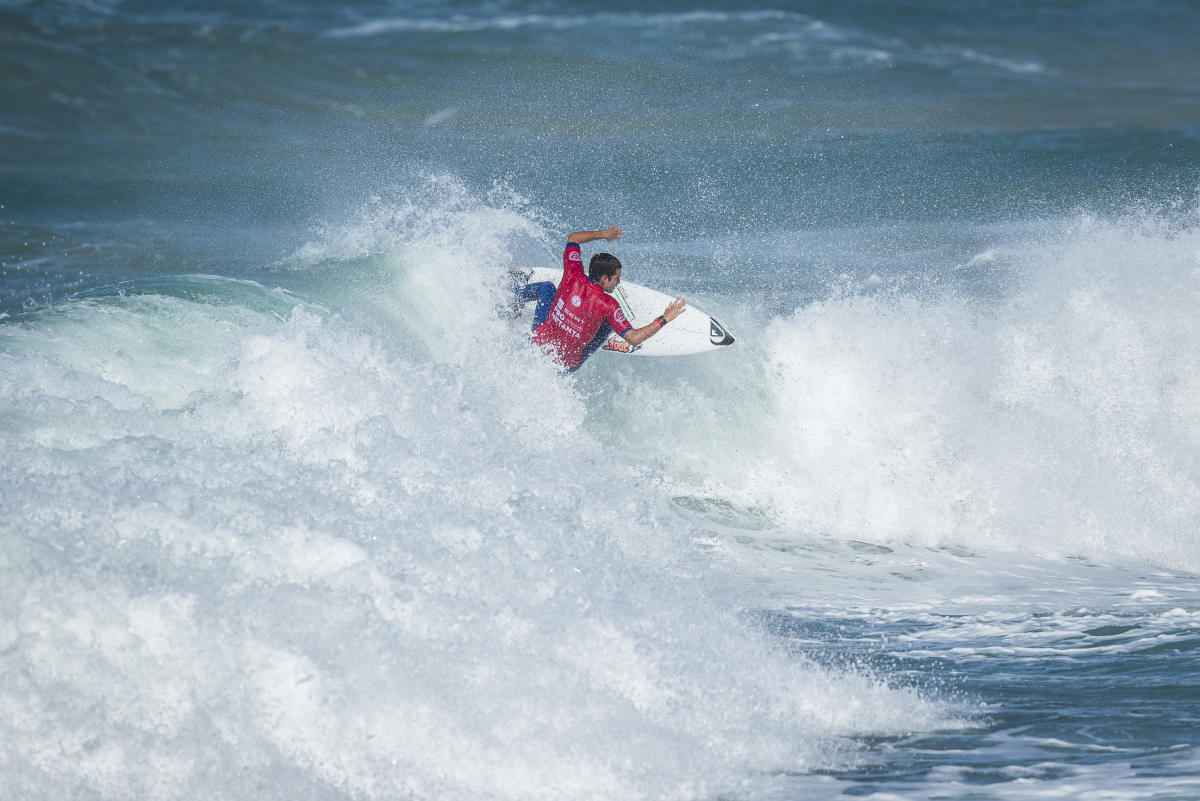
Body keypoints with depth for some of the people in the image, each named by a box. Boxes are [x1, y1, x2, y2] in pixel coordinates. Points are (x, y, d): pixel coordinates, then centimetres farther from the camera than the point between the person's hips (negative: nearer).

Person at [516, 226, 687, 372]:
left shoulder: (573, 278, -17)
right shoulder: (608, 305, -26)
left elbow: (573, 238, 2)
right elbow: (634, 338, -24)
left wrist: (603, 234, 16)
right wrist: (664, 319, -19)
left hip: (539, 341, 3)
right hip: (566, 366, -3)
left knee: (547, 287, 23)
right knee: (609, 324, 17)